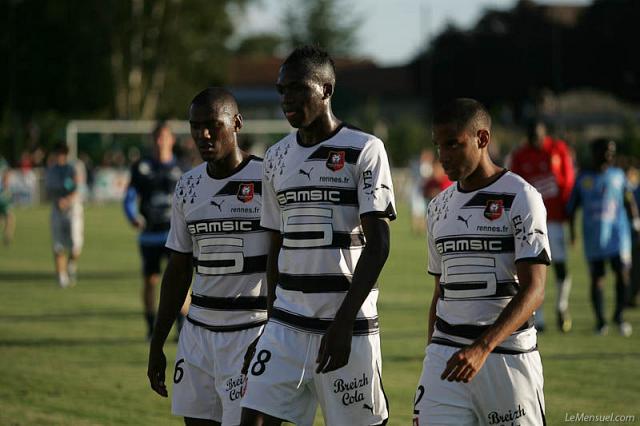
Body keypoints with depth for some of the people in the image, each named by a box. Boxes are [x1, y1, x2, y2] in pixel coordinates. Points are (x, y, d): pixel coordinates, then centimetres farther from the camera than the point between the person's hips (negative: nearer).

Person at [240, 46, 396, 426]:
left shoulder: (364, 151, -6)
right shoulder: (277, 158, 13)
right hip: (287, 325, 5)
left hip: (348, 327, -5)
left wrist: (342, 323, -16)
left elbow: (378, 244, -11)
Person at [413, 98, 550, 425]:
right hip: (445, 356, 5)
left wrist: (483, 348, -28)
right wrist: (432, 357, 20)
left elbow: (533, 290, -16)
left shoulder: (520, 199, -7)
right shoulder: (439, 208, 14)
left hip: (506, 356, -5)